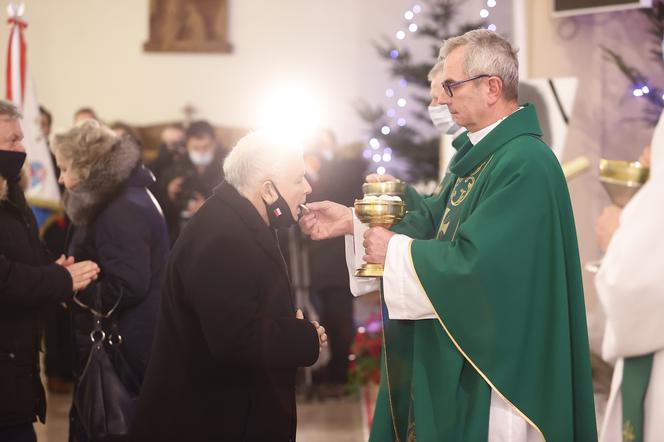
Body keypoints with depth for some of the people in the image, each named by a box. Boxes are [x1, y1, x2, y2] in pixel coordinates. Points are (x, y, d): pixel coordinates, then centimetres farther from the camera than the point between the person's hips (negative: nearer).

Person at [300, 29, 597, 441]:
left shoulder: (525, 165, -23)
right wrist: (353, 220, 4)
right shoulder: (479, 151, 10)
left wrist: (395, 250, -15)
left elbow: (472, 261, -28)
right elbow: (434, 218, 13)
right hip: (457, 346, 10)